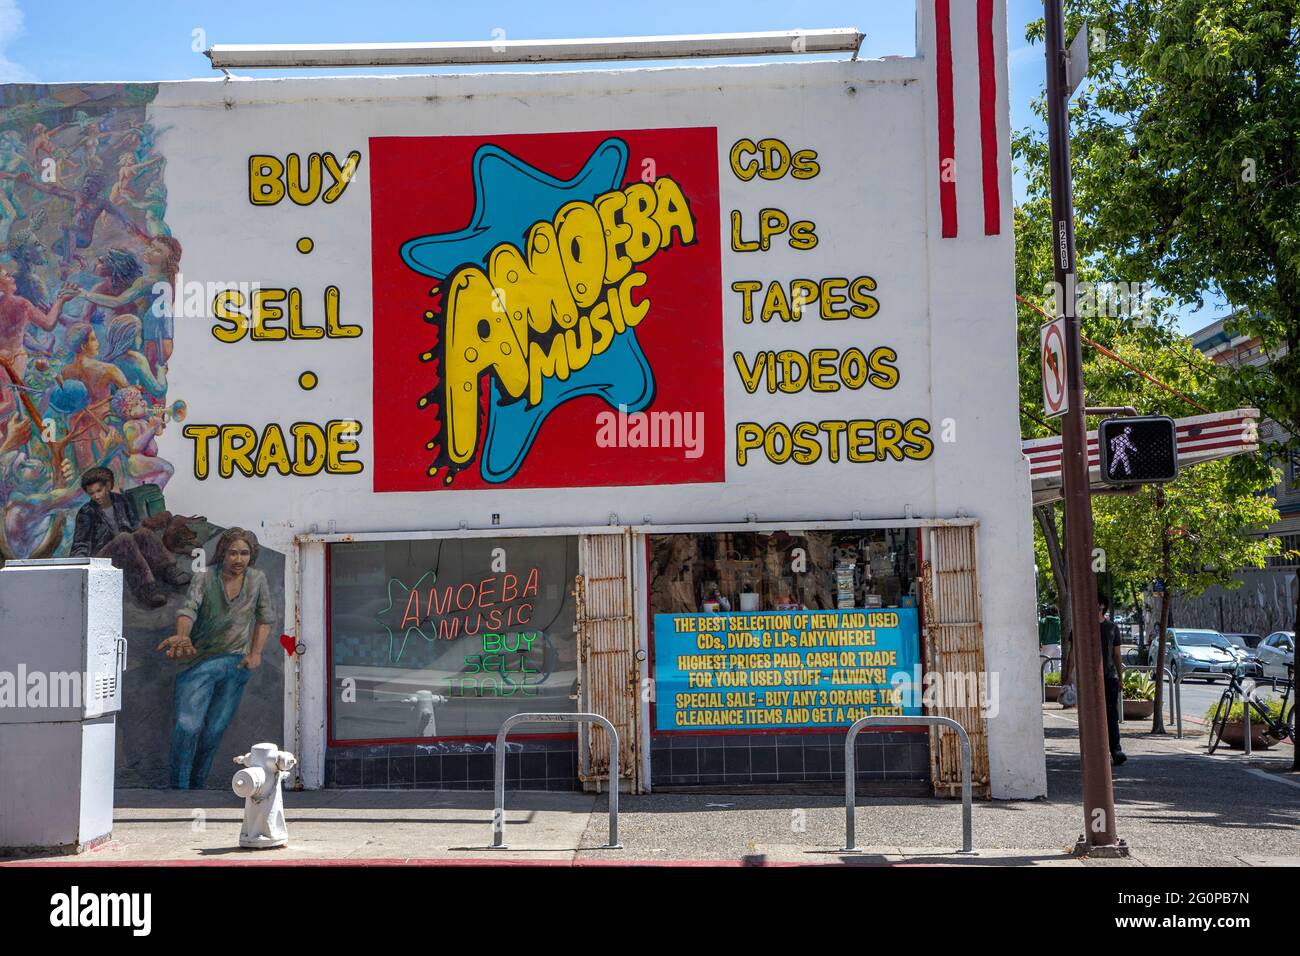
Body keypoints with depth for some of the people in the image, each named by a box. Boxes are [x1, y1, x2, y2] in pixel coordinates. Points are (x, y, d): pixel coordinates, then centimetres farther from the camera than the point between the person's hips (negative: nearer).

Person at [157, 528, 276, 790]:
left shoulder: (257, 580, 2)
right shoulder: (204, 578, -8)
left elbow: (265, 617, 13)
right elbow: (189, 609, -22)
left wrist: (256, 652, 3)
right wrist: (182, 635, -41)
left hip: (237, 662, 3)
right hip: (202, 660, -2)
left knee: (215, 730, 5)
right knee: (188, 726, -14)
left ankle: (196, 786, 19)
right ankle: (178, 788, -4)